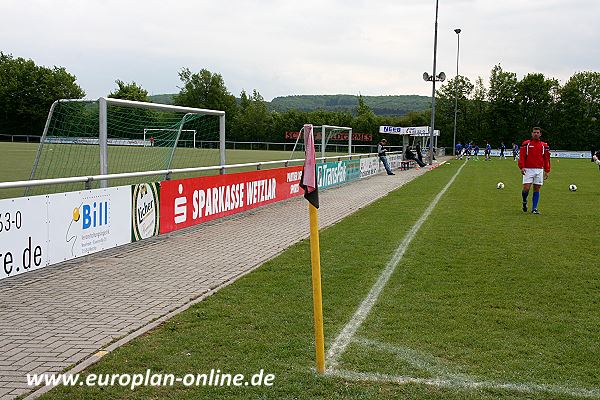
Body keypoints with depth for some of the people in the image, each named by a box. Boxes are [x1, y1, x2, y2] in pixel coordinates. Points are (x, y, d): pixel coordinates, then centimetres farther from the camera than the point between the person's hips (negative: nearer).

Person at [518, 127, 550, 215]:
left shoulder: (544, 145, 10)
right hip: (528, 170, -2)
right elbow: (521, 156, -1)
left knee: (537, 189, 2)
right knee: (526, 188, -11)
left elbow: (547, 159, 13)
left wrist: (547, 171, 8)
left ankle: (534, 208, 8)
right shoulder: (526, 144, 3)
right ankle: (524, 202, 19)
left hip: (539, 170, 2)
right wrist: (522, 167, -13)